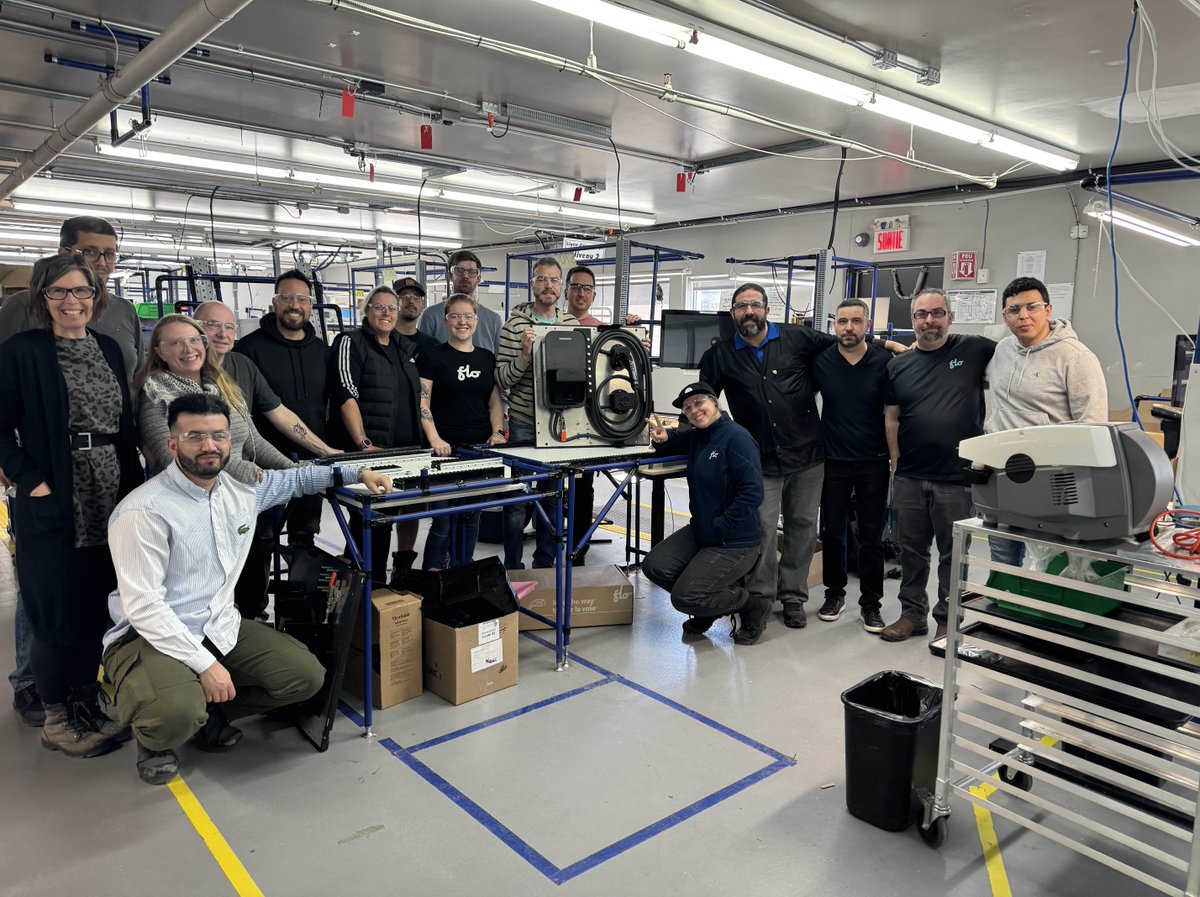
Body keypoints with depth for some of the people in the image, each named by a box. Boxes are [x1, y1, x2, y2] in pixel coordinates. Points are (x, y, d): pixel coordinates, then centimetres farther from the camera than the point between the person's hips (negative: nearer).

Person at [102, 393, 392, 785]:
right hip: (152, 635, -6)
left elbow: (292, 479, 21)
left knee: (307, 675, -4)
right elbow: (142, 605, -22)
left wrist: (355, 472, 10)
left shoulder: (242, 487, 1)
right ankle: (154, 739, 5)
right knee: (176, 713, -35)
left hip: (221, 627, 7)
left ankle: (206, 715, 16)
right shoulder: (143, 512, -20)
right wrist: (205, 665, -25)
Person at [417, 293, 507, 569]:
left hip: (481, 449, 5)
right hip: (446, 450, -4)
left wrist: (497, 432, -1)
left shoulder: (487, 358, 13)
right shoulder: (431, 356, -1)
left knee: (472, 516, 11)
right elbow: (422, 403, -7)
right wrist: (434, 438, -20)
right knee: (443, 520, -6)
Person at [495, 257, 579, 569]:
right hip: (524, 425, -4)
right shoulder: (515, 325, -6)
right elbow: (501, 379, -9)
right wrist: (526, 355, -26)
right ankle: (513, 570, 17)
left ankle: (545, 566, 27)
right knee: (518, 502, 2)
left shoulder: (572, 324, 8)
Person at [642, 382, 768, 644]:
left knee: (684, 598, -12)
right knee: (654, 566, 0)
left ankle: (754, 606, 9)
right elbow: (677, 441, 28)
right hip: (700, 531, 9)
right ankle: (713, 600, 19)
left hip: (734, 543, -9)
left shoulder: (736, 437, -18)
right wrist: (662, 438, 1)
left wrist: (718, 528, -19)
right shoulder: (697, 437, 7)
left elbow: (752, 493, -24)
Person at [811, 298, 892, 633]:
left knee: (871, 536, 6)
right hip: (833, 461, 1)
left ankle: (870, 604, 18)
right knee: (832, 532, 9)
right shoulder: (820, 362, -1)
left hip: (873, 463, -1)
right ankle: (834, 593, 27)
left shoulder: (884, 362, -6)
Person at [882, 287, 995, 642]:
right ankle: (912, 614, 27)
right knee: (911, 550, 13)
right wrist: (896, 465, 5)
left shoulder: (974, 350, 0)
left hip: (958, 478, -2)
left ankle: (947, 619, 23)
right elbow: (891, 419, 9)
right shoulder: (898, 366, 7)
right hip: (909, 478, 3)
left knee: (954, 553, 8)